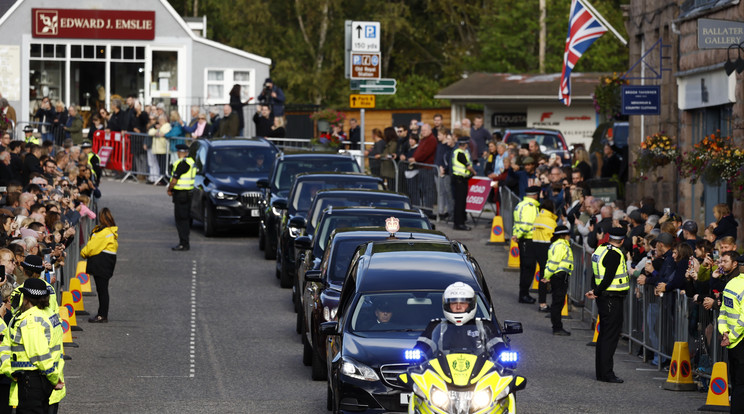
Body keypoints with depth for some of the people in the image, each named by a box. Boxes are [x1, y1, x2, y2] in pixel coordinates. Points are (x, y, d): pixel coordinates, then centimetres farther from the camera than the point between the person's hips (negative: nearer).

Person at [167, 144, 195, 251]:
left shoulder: (182, 163, -18)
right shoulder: (191, 162, 12)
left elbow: (174, 179, -18)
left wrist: (169, 189, -1)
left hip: (181, 193, -10)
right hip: (188, 192, 10)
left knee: (181, 219, -8)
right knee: (186, 219, 14)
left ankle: (184, 244, -9)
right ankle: (185, 243, 19)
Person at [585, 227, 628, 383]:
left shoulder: (600, 249, 12)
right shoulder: (614, 254, -17)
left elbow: (595, 274, 14)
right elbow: (608, 278, -21)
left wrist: (595, 291, 4)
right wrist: (596, 292, -10)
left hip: (603, 298, 9)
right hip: (612, 299, -9)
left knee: (604, 334, 15)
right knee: (611, 335, -7)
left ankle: (601, 371, 20)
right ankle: (606, 373, -8)